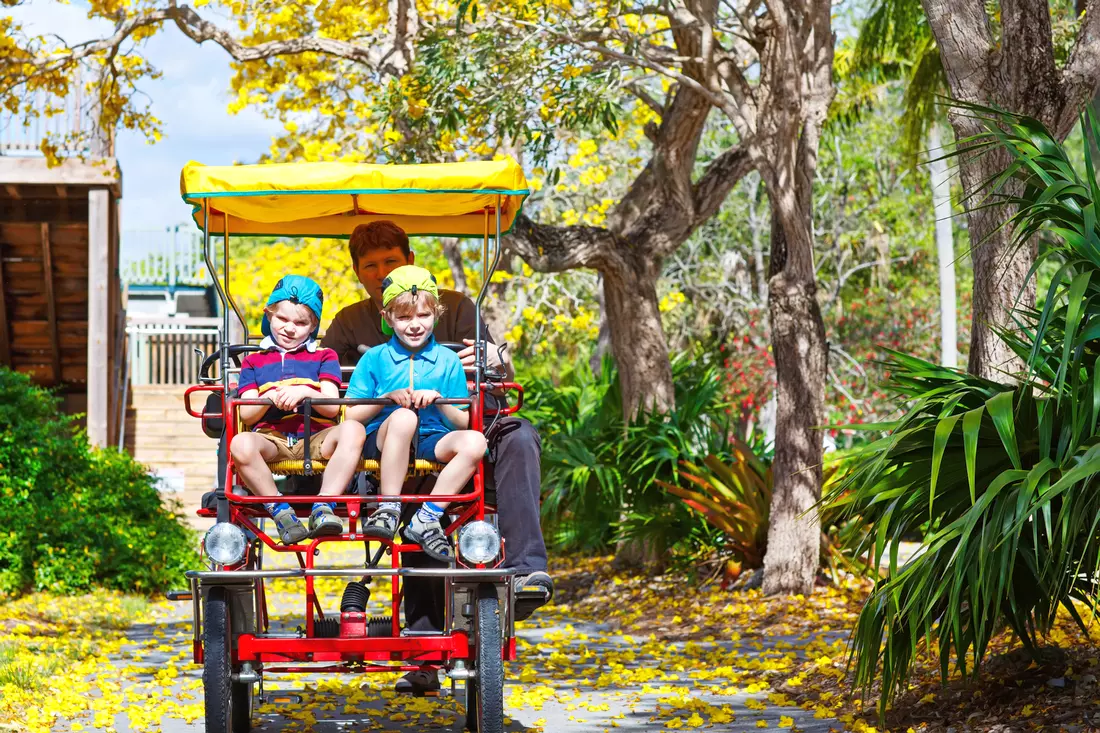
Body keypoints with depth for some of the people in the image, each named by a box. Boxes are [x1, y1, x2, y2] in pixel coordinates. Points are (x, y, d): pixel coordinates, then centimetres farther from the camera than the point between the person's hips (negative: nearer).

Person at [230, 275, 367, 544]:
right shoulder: (254, 362, 21)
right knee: (241, 445, -37)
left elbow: (332, 407, 5)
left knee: (353, 430, -34)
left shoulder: (324, 357, 20)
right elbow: (246, 414, 9)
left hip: (315, 438, 0)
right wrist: (271, 397, -11)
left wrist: (305, 392, -14)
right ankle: (280, 511, -26)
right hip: (271, 438, 0)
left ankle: (323, 507, -36)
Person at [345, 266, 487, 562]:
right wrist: (387, 398, -11)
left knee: (474, 442, -29)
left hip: (431, 441, 2)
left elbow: (463, 423, 8)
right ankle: (389, 510, -31)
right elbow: (351, 416, 4)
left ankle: (426, 519, -25)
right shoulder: (375, 358, 8)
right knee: (403, 417, -37)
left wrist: (438, 400, -10)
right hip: (382, 440, -2)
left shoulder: (448, 361, 11)